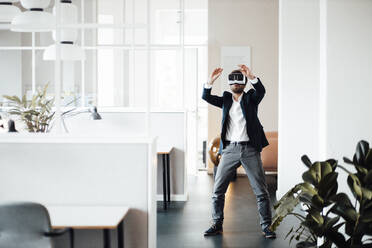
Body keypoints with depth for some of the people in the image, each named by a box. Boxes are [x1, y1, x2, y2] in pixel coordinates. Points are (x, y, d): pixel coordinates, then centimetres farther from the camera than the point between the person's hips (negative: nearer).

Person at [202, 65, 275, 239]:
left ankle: (266, 226, 10)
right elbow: (206, 97, 2)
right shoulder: (226, 99, 14)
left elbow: (261, 91, -14)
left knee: (261, 190, 0)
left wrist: (251, 77, -30)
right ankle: (217, 225, 14)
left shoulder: (250, 98, 7)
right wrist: (211, 81, -14)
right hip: (229, 149, 2)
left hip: (250, 149, -2)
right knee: (217, 190, 2)